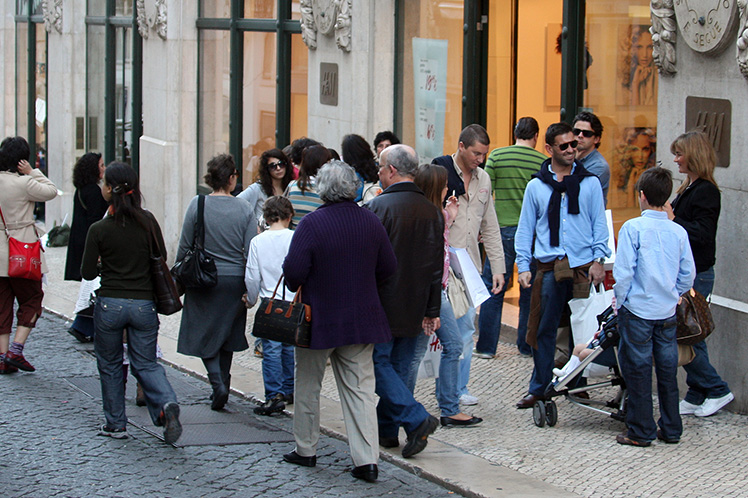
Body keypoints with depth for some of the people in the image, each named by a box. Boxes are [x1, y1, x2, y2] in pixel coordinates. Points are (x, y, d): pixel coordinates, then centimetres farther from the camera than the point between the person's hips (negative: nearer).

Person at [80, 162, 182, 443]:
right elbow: (162, 258, 7)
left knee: (109, 364, 15)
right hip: (144, 304, 2)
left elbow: (88, 273, -6)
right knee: (146, 363, 11)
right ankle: (167, 404, -16)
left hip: (110, 304, -2)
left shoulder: (99, 230, -11)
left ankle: (116, 424, 19)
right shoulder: (147, 222, -4)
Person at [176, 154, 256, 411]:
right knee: (227, 336, 17)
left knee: (204, 335, 6)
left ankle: (218, 383, -12)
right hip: (234, 280, 2)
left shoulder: (197, 205, -8)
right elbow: (250, 253, -4)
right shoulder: (244, 209, -4)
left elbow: (185, 246, -4)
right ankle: (223, 383, 22)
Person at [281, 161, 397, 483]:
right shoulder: (370, 222, -1)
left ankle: (305, 450, 24)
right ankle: (367, 460, -3)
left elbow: (294, 270, -17)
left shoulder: (311, 224, -16)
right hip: (361, 319, 3)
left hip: (319, 320, -3)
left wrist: (295, 287, 5)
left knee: (308, 386, 15)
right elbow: (388, 267, 5)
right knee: (360, 387, 5)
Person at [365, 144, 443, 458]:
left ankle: (416, 419, -13)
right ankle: (387, 430, 19)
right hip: (414, 308, 6)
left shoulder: (378, 207, -15)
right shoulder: (431, 211, 5)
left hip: (382, 303, -6)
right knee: (399, 367, 13)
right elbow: (437, 265, 8)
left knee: (379, 363, 0)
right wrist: (432, 310, 13)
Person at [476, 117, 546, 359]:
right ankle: (527, 346, 15)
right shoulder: (544, 162, -2)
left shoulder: (497, 156, -2)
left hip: (504, 229, -1)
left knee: (493, 289, 5)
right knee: (530, 292, 9)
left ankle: (486, 346, 4)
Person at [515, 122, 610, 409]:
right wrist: (523, 266, 3)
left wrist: (599, 259, -3)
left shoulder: (590, 183, 8)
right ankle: (538, 389, 8)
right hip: (549, 268, 0)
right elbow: (525, 229, 11)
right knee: (544, 330, 1)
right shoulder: (536, 186, 8)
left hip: (583, 267, 0)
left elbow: (599, 224, 9)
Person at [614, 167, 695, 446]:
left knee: (638, 370, 3)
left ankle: (641, 431, 7)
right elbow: (688, 274, 5)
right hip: (668, 313, 4)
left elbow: (623, 271, -14)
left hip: (638, 310, -4)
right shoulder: (679, 232, 0)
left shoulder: (633, 227, -12)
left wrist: (619, 301, 0)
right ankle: (671, 429, 19)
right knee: (668, 370, 12)